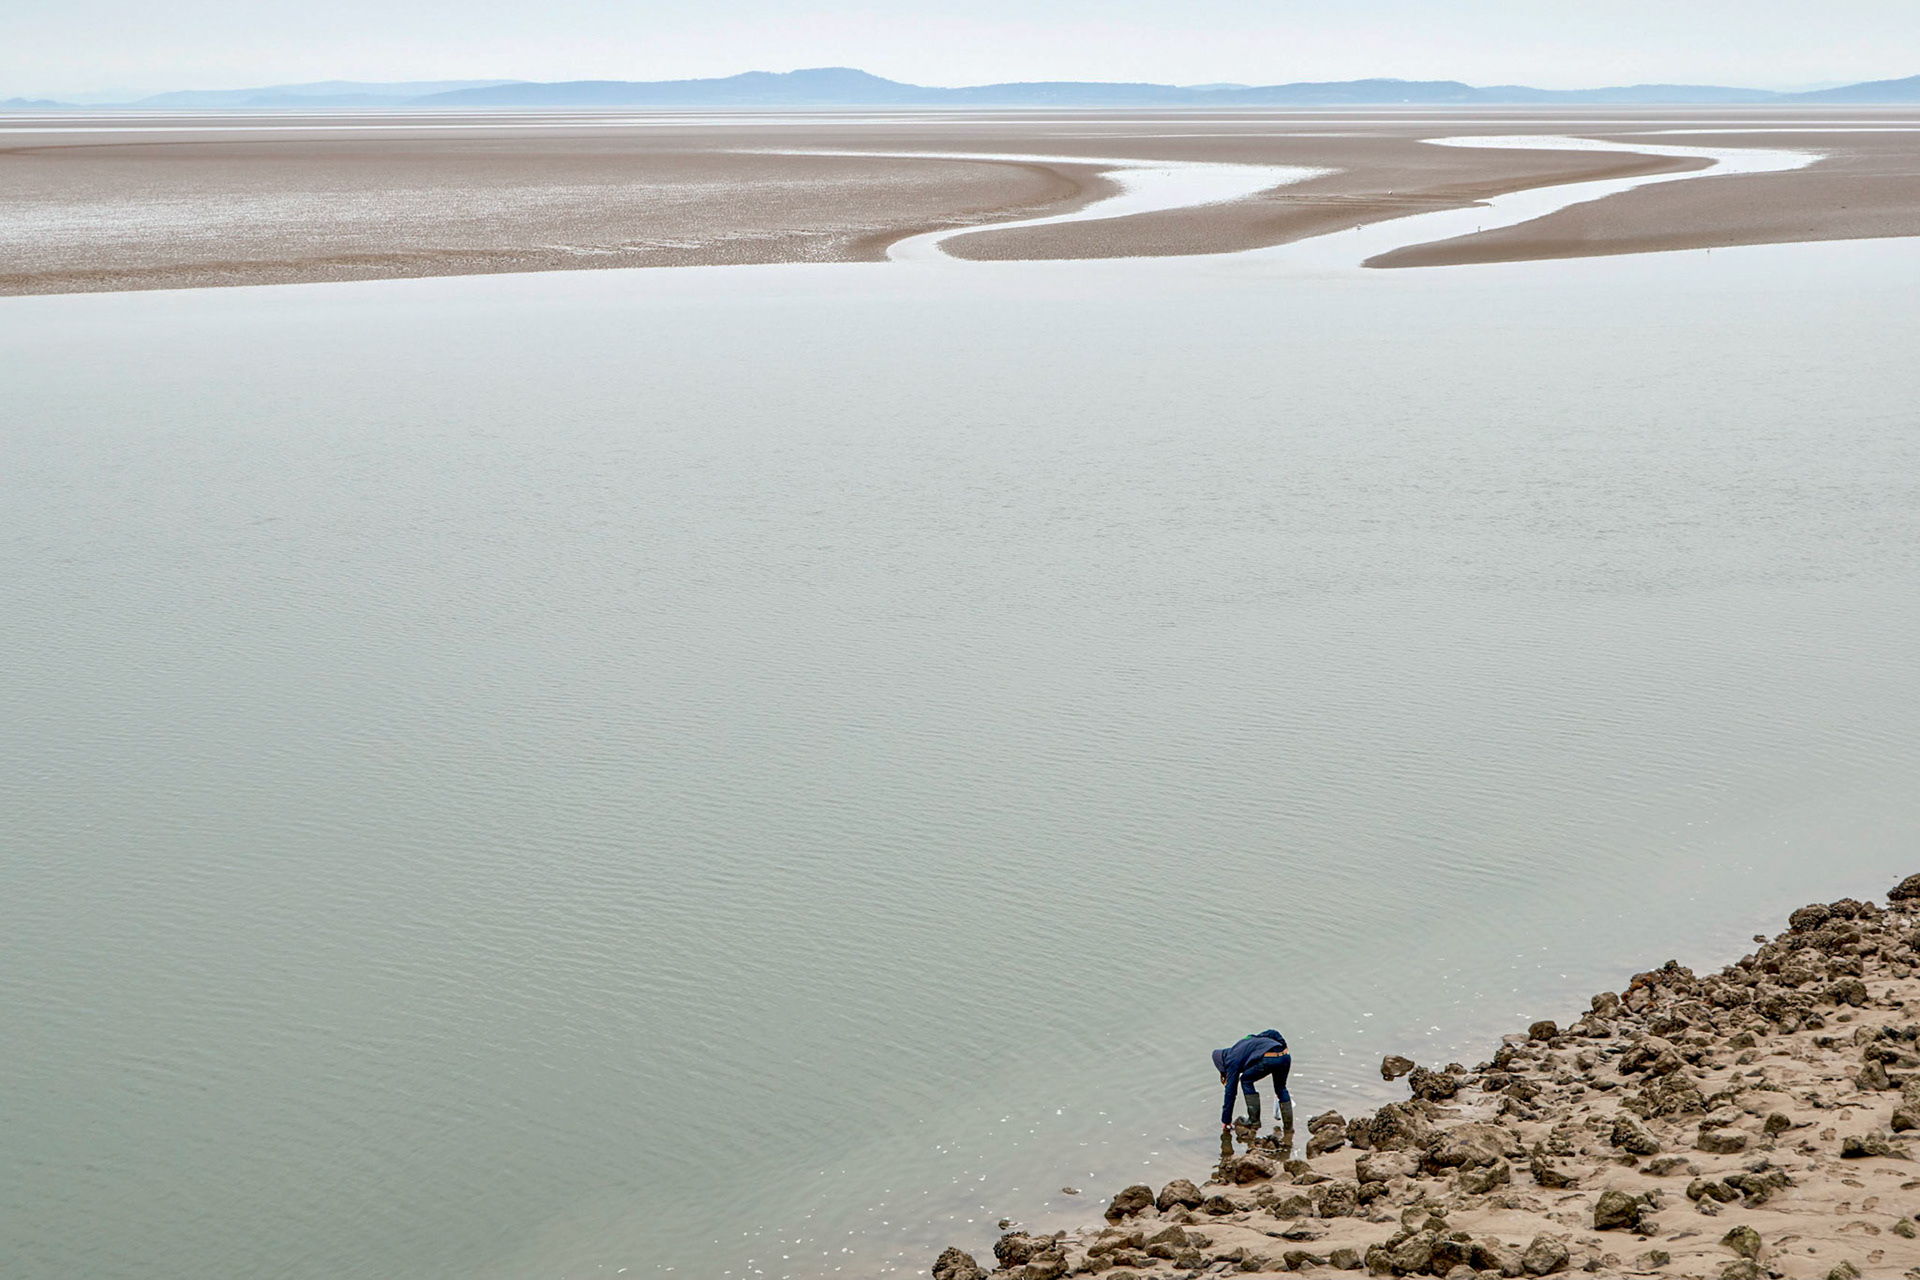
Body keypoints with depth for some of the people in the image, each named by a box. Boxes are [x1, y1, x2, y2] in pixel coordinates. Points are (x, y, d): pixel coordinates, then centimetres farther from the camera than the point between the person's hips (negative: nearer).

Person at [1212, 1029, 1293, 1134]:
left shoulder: (1233, 1060, 14)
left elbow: (1230, 1091, 15)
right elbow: (1272, 1033, 30)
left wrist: (1226, 1120, 21)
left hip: (1269, 1059, -7)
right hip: (1285, 1056, 7)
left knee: (1246, 1081, 17)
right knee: (1280, 1087, 29)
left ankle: (1254, 1120, 14)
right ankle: (1288, 1125, 26)